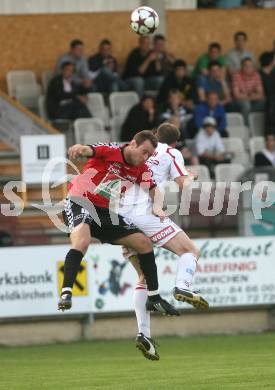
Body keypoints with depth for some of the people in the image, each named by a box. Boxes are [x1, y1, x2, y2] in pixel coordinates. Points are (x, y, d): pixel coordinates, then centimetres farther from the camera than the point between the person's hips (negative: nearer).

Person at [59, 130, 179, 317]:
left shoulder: (141, 169, 3)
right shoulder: (110, 151, -17)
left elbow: (155, 189, 9)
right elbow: (88, 150, -35)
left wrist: (157, 207, -15)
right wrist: (80, 148, -61)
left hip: (105, 212, 7)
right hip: (79, 203, -7)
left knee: (144, 243, 5)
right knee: (82, 242, -36)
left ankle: (154, 299, 17)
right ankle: (66, 293, -37)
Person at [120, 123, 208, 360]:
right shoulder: (172, 153, 11)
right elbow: (184, 184, 2)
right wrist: (190, 177, 22)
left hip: (123, 215, 5)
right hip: (147, 213, -5)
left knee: (144, 276, 12)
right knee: (191, 251, 2)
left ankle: (144, 333, -2)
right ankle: (183, 286, -31)